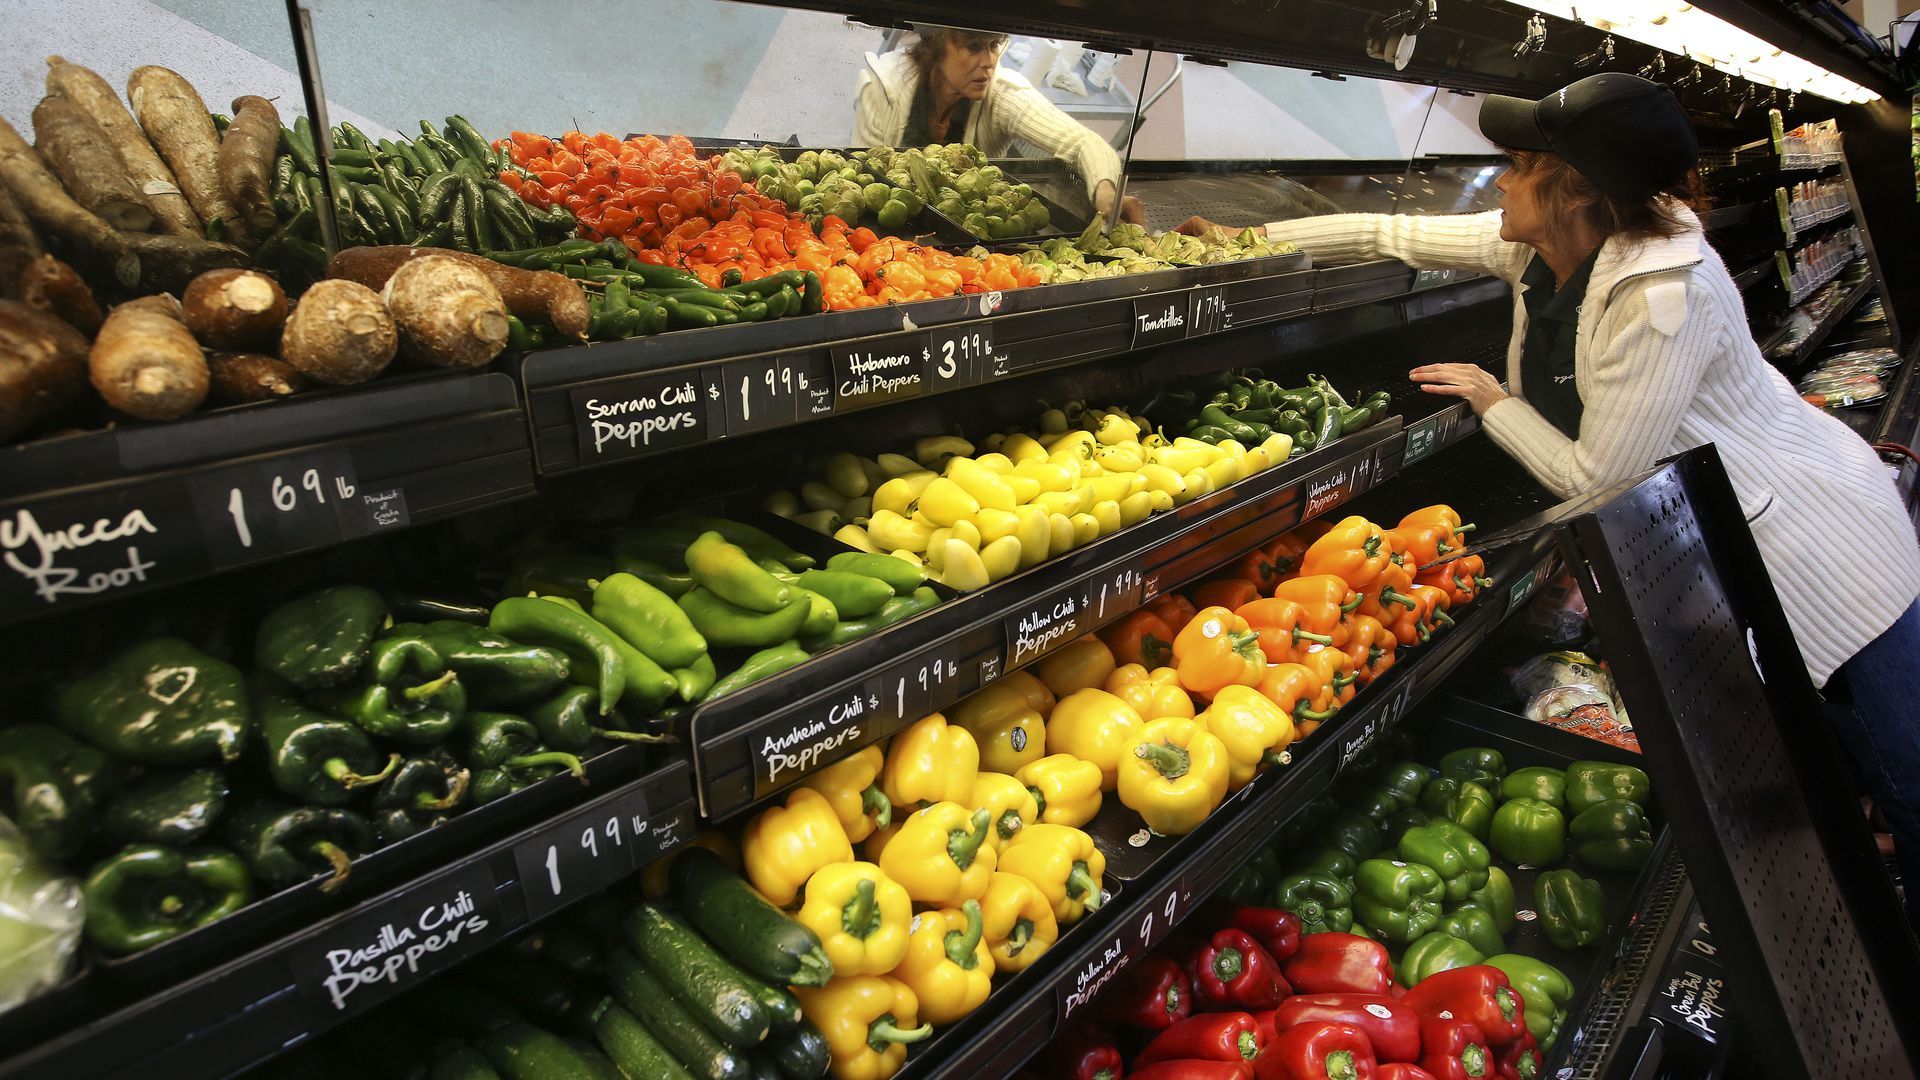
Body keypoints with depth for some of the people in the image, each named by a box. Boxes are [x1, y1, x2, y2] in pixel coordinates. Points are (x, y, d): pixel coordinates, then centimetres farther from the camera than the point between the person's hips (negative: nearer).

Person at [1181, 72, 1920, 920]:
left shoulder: (1665, 292, -32)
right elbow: (1393, 233, 1)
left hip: (1807, 544, -8)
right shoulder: (1536, 247, -8)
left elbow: (1593, 479, -26)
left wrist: (1490, 401, -13)